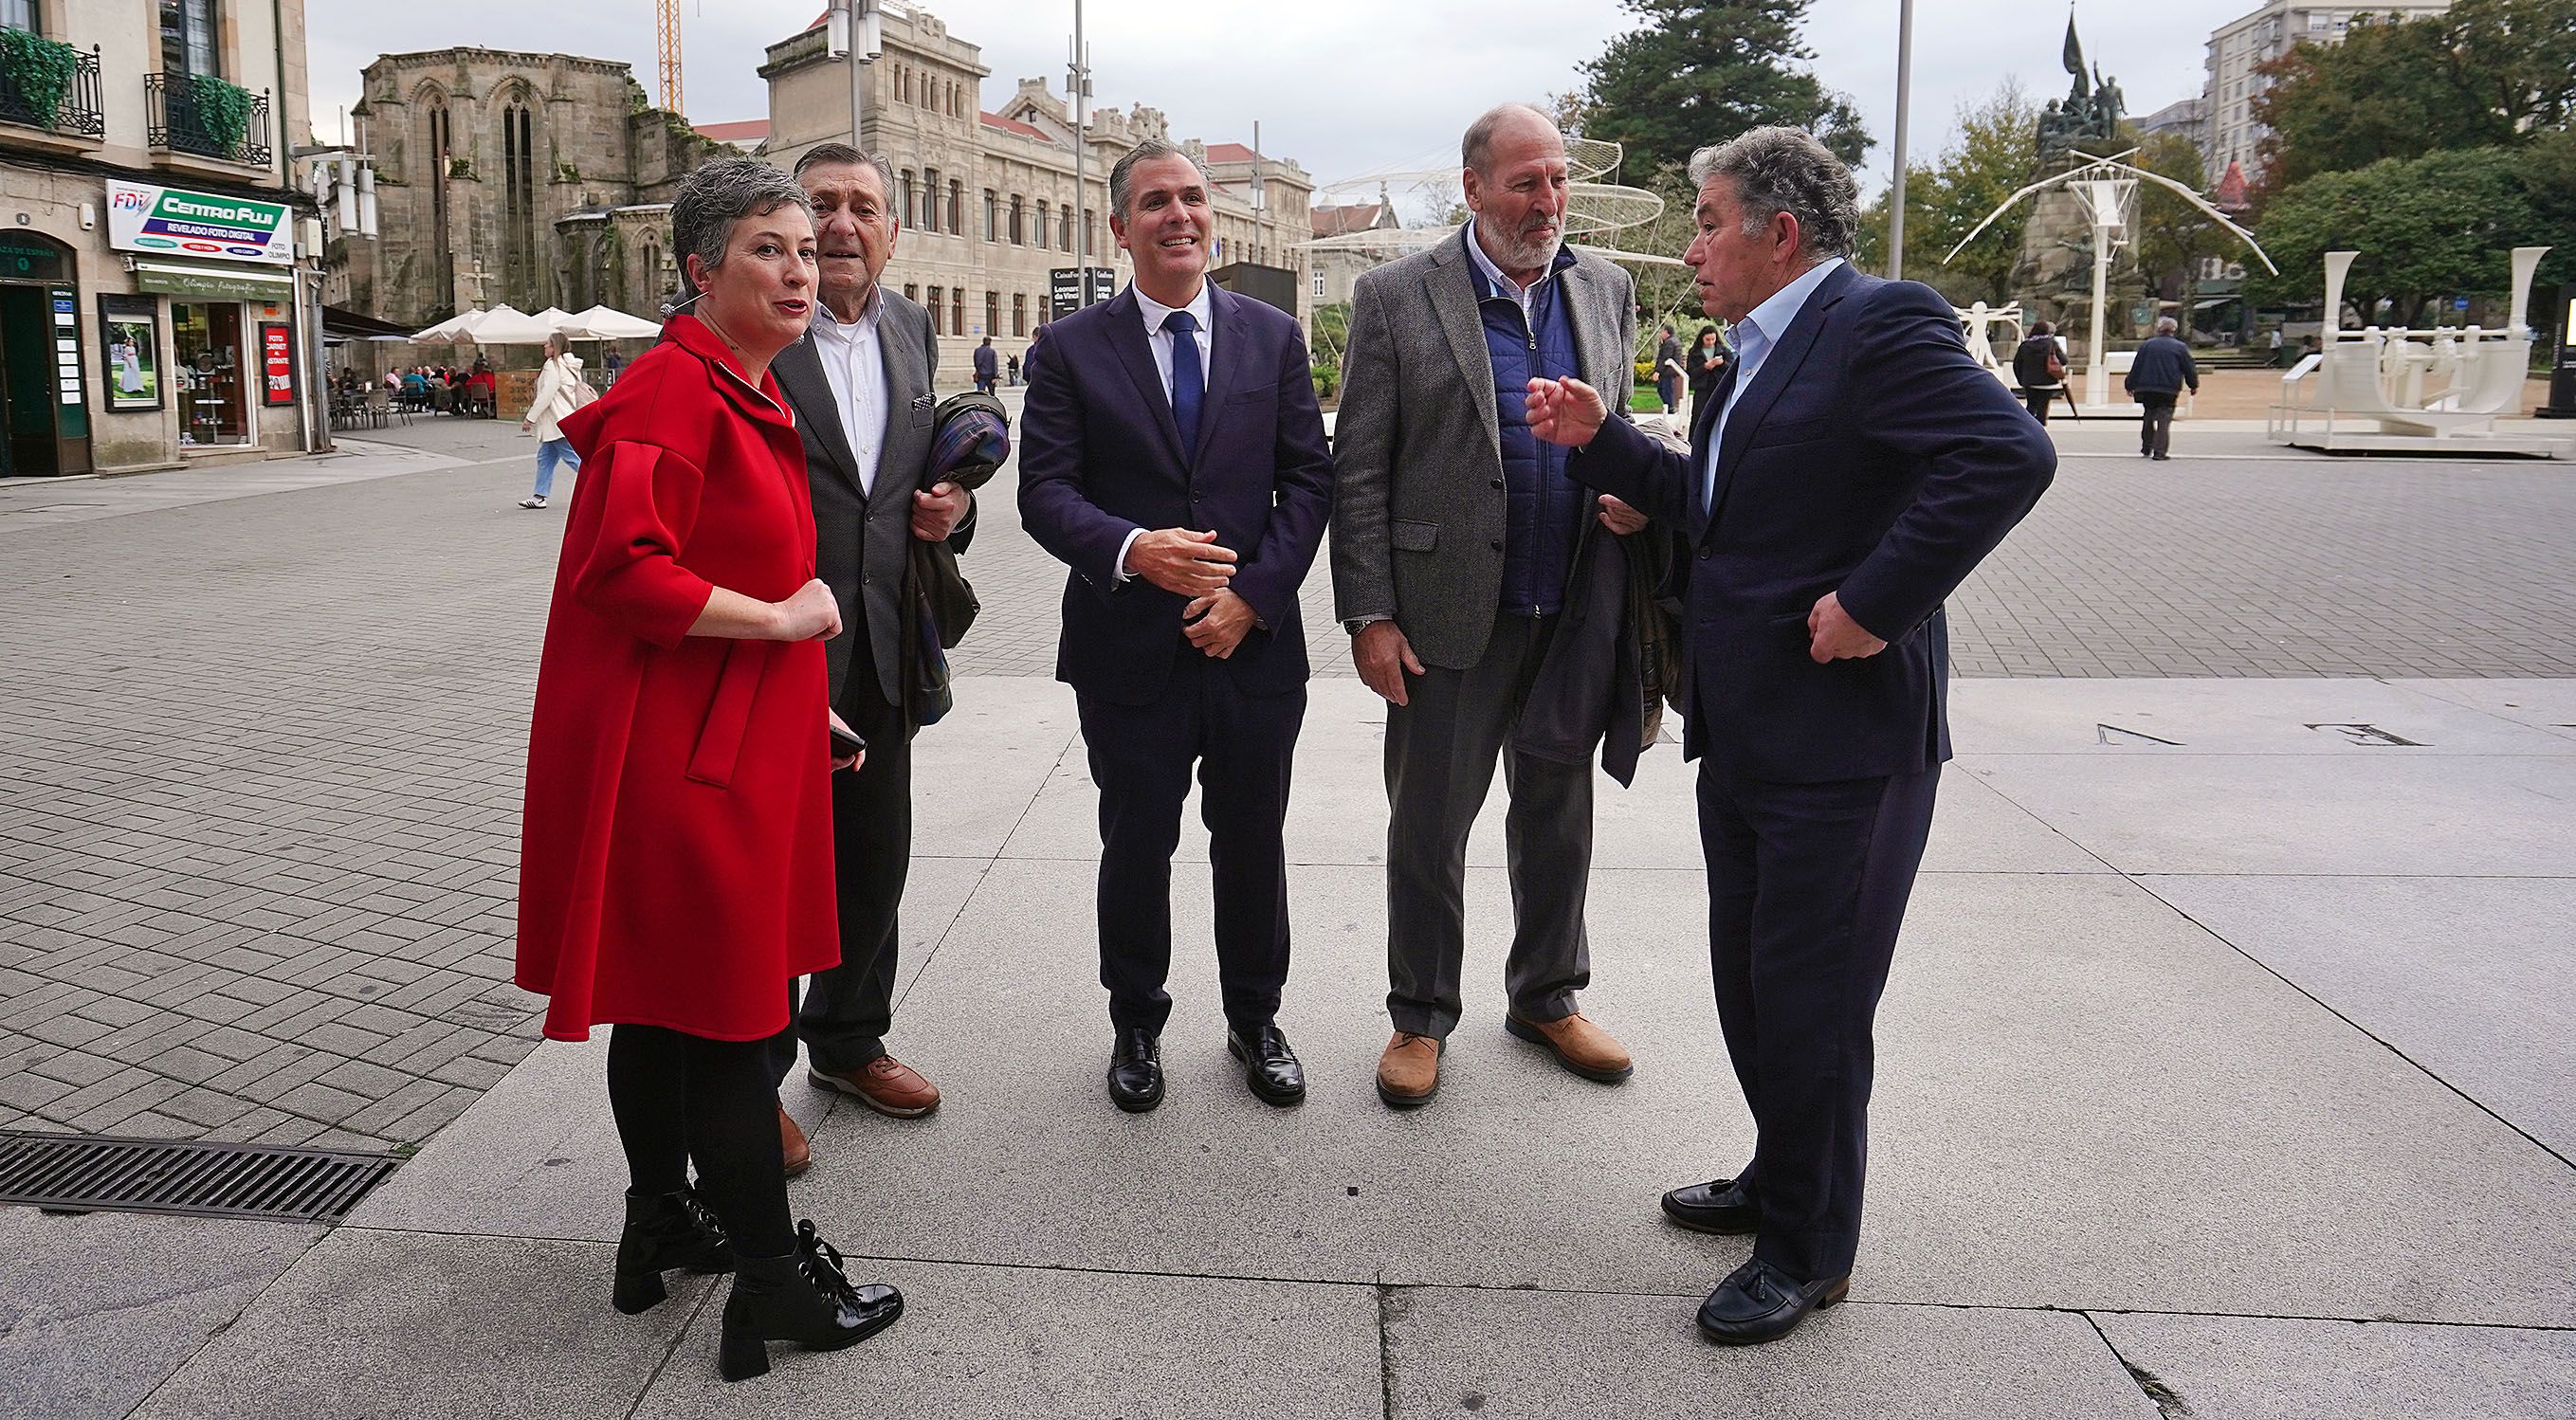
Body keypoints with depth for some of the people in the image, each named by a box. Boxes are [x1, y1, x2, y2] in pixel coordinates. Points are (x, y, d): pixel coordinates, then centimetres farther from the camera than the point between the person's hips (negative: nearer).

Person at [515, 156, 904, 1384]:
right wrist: (779, 620, -18)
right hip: (677, 750, -10)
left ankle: (664, 1227, 34)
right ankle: (773, 1281, 10)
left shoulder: (751, 395, 13)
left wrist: (802, 698, 22)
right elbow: (621, 568, -26)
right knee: (730, 1012, -2)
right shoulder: (672, 389, -17)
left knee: (667, 997, 19)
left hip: (730, 735, 10)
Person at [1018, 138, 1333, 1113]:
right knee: (1135, 849, 10)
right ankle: (1136, 1027, 31)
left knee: (1253, 846, 13)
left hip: (1254, 642, 2)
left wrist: (1254, 592, -10)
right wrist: (1131, 549, -25)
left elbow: (1309, 477, 2)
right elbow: (1044, 490, -6)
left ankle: (1255, 1020, 33)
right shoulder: (1070, 349, 1)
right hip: (1130, 653, -1)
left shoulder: (1273, 337, 6)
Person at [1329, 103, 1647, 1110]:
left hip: (1574, 610, 4)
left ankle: (1547, 998, 35)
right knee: (1428, 823, 7)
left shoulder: (1605, 291, 7)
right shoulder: (1397, 298, -6)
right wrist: (1369, 616, -11)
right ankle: (1420, 1017, 25)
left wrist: (1634, 490, -5)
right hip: (1449, 613, -4)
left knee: (1558, 812, 16)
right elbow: (1358, 471, -6)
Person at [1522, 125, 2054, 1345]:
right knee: (1750, 981, 20)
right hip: (1745, 730, 10)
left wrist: (1875, 603, -26)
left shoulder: (1880, 324, -15)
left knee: (1809, 1000, 2)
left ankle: (1808, 1252, 18)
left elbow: (2008, 455, -28)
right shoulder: (1762, 352, 15)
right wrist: (1601, 442, 11)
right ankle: (1781, 1181, 39)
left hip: (1841, 731, -10)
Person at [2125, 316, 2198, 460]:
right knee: (2164, 419, -2)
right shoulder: (2180, 347, 0)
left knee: (2148, 417, 17)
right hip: (2169, 389, -2)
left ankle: (2146, 448, 20)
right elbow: (2189, 368, 4)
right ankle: (2159, 451, -10)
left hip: (2146, 388, 3)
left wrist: (2130, 386, 15)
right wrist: (2194, 386, 17)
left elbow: (2136, 367, 7)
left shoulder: (2147, 345, 6)